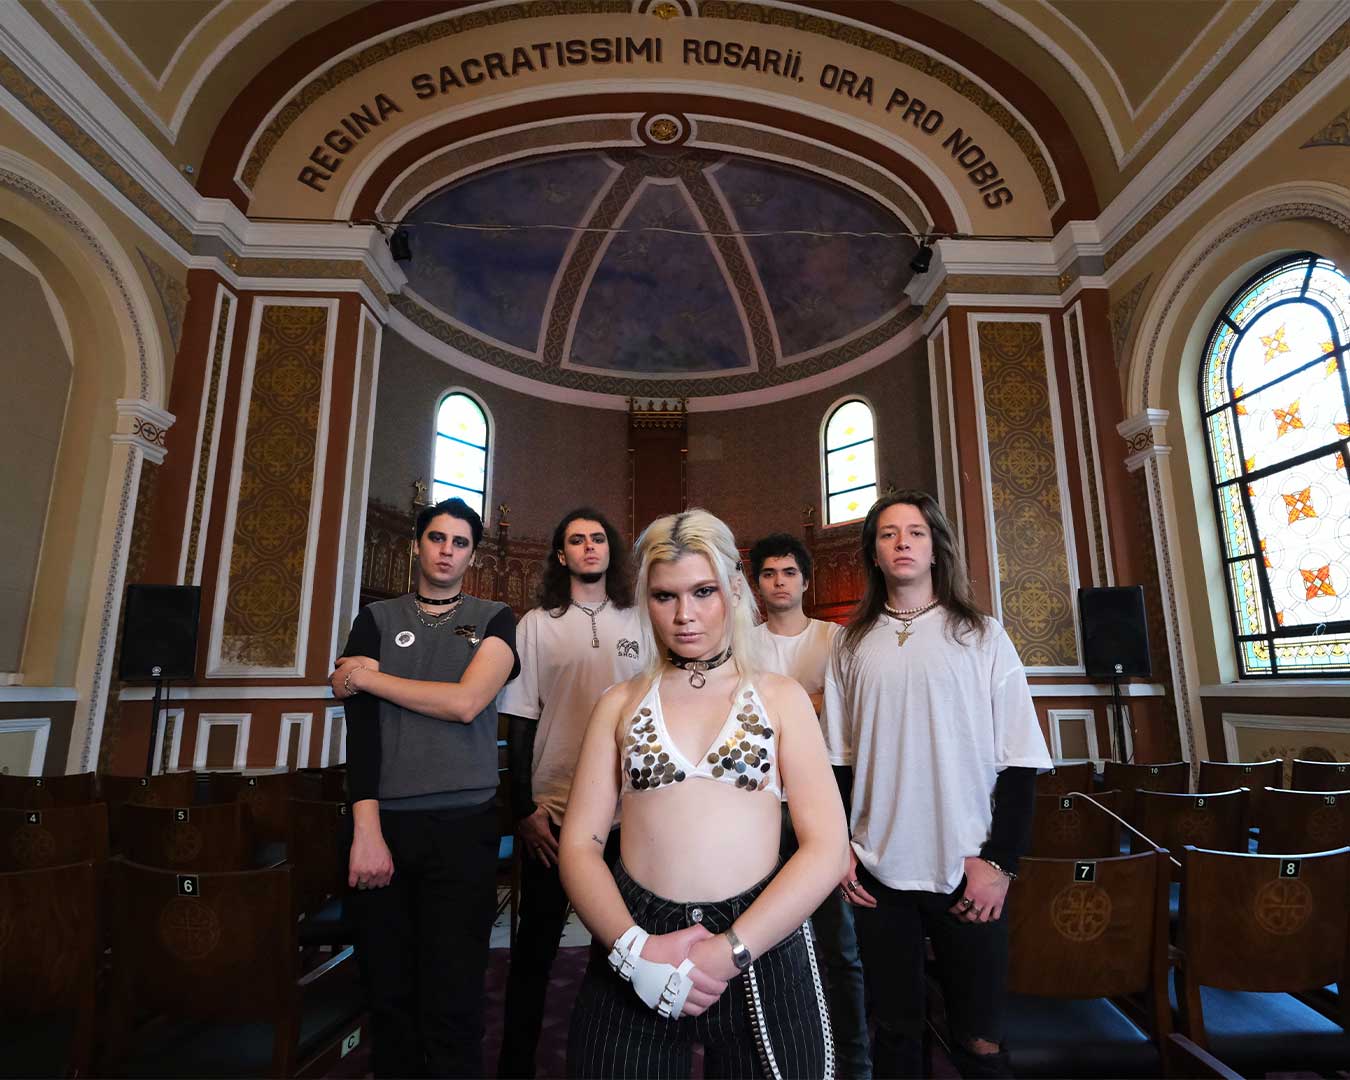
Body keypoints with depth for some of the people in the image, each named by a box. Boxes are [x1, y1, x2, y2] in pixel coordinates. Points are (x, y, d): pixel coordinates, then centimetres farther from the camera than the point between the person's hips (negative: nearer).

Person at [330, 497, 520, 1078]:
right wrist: (366, 830, -11)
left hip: (463, 825, -1)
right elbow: (361, 726, -1)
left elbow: (467, 702, -11)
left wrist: (368, 677, -4)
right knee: (388, 992, 11)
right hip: (383, 820, 2)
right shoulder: (378, 620, 9)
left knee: (453, 1002, 2)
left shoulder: (494, 620, 6)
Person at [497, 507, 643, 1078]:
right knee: (535, 945, 12)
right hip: (552, 810, -1)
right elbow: (520, 720, 0)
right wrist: (523, 809, -5)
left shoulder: (640, 623, 4)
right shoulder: (537, 625, 0)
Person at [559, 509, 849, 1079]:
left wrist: (727, 953, -15)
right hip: (632, 957, 1)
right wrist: (635, 949, -16)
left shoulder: (781, 697, 2)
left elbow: (827, 849, -6)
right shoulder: (620, 704, 5)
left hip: (762, 951, 0)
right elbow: (579, 845, 0)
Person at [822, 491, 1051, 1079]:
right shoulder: (852, 644, 5)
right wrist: (839, 845, 3)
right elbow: (839, 757, 9)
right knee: (894, 1032, 13)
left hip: (967, 872, -1)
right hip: (878, 871, 2)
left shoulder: (981, 635, 0)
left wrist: (1000, 861, -6)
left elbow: (1020, 759, -1)